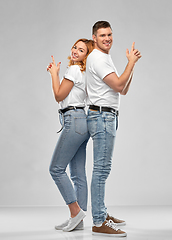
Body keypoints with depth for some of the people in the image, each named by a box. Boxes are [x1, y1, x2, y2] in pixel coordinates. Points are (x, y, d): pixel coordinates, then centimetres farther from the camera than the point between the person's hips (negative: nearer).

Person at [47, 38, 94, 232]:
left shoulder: (74, 70, -8)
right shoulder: (83, 72, 20)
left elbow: (59, 96, -6)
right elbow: (65, 96, 22)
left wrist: (54, 73, 4)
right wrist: (54, 74, 18)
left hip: (74, 121, -10)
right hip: (82, 123, 10)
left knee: (56, 169, -5)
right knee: (78, 174, 7)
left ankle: (75, 211, -4)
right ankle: (78, 220, 10)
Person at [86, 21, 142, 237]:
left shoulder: (105, 58, 22)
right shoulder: (98, 58, -10)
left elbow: (123, 90, 19)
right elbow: (119, 85, -18)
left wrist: (132, 63, 10)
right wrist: (131, 62, -8)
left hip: (107, 117, 11)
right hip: (102, 117, -11)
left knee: (102, 169, 13)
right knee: (102, 169, -12)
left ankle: (102, 214, 22)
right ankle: (99, 223, -11)